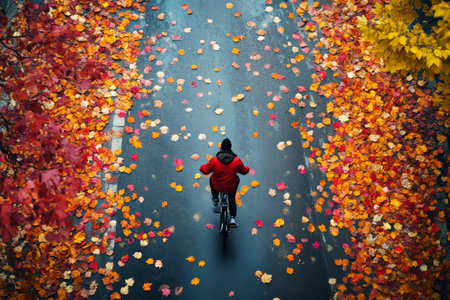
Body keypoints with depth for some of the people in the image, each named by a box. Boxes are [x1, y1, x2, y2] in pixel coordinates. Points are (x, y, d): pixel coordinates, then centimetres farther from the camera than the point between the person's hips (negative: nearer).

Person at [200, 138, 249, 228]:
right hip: (231, 187, 0)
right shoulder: (237, 160, -17)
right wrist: (247, 168, 24)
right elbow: (243, 171, -1)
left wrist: (202, 167, 21)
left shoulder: (213, 160, -18)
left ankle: (215, 200, 49)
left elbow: (206, 171, -2)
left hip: (217, 186, 0)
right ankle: (233, 218, 24)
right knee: (232, 199, 34)